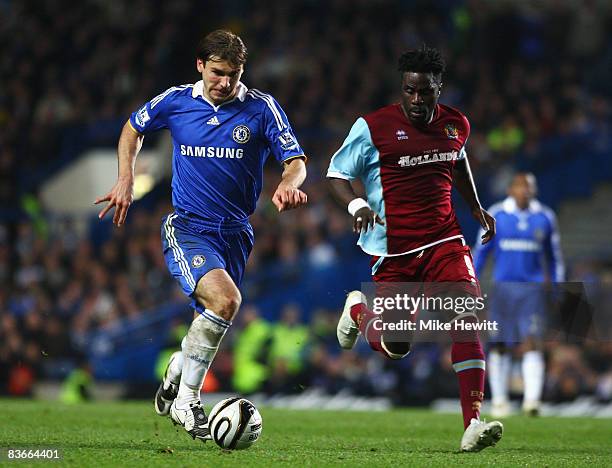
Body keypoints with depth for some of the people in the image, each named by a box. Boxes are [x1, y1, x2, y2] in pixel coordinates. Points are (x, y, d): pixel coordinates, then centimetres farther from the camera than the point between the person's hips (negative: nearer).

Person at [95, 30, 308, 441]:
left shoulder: (261, 107, -3)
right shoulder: (175, 101, 0)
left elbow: (296, 162, -6)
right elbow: (133, 128, 19)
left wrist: (288, 185, -29)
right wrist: (126, 181, 7)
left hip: (235, 232, 3)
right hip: (187, 226, -3)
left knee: (211, 322, 7)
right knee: (225, 299, -27)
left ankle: (178, 370, 43)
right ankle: (186, 400, -14)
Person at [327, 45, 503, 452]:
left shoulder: (456, 125, 6)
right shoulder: (373, 127, -9)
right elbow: (337, 175, -3)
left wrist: (477, 208, 20)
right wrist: (357, 205, -22)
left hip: (444, 240, 3)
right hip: (392, 248, -3)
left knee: (467, 318, -19)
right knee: (394, 347, 4)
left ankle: (473, 423, -21)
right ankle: (358, 310, 41)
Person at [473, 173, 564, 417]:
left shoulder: (545, 218, 6)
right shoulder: (496, 215, 3)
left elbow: (554, 257, 15)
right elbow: (481, 251, 9)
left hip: (533, 289, 0)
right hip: (503, 287, 1)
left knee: (532, 344, -15)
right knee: (500, 346, 6)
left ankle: (532, 399, -25)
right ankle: (499, 400, 21)